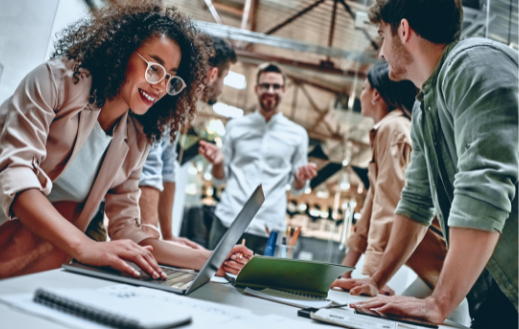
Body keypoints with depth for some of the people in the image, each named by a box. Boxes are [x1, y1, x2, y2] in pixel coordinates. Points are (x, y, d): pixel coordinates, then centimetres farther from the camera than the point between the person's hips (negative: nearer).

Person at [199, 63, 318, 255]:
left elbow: (296, 188, 11)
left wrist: (301, 179, -10)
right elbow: (220, 178, 13)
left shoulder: (297, 134, 9)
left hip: (267, 229, 0)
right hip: (227, 220, 1)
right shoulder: (235, 127, 10)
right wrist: (217, 163, -8)